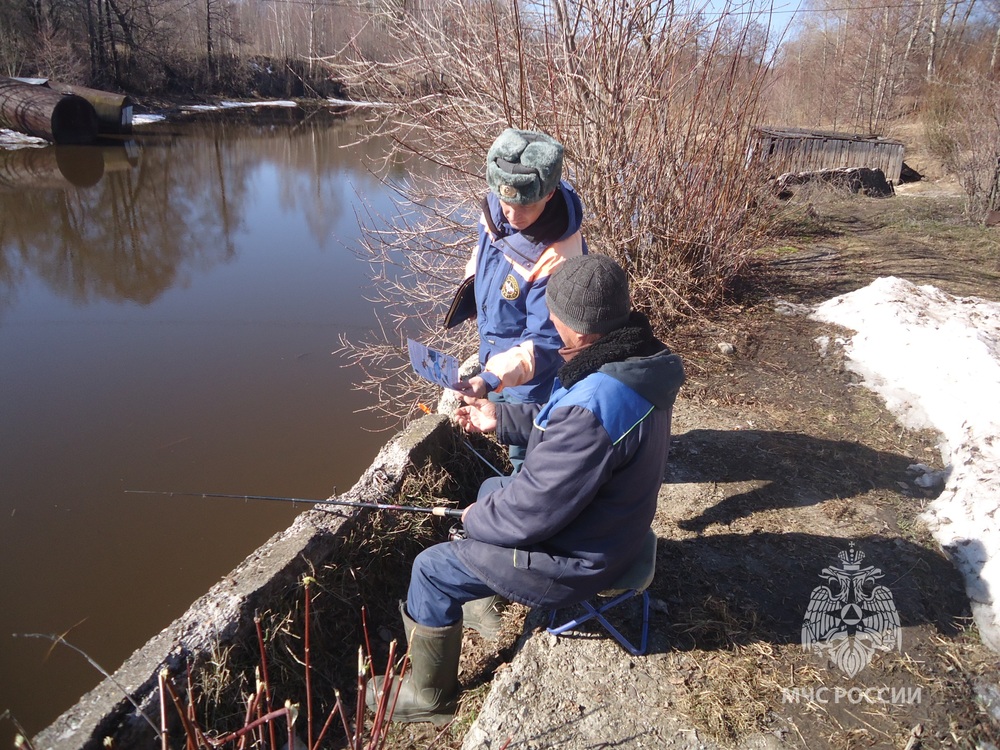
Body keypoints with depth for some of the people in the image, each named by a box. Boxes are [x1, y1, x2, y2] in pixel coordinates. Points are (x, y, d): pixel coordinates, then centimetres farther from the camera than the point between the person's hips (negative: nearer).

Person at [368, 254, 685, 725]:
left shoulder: (593, 406, -38)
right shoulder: (636, 362, -6)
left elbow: (534, 510, -29)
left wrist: (477, 519, -11)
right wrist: (501, 420, 7)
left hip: (576, 559, -9)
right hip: (606, 521, 10)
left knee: (432, 569, 2)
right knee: (492, 488, 29)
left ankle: (427, 696, 24)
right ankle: (486, 606, 45)